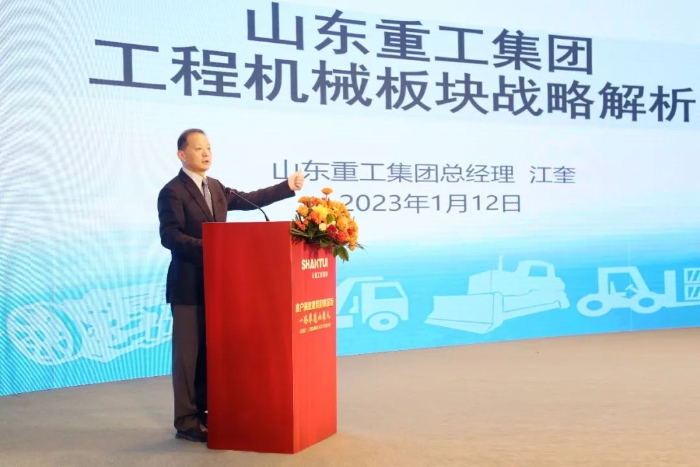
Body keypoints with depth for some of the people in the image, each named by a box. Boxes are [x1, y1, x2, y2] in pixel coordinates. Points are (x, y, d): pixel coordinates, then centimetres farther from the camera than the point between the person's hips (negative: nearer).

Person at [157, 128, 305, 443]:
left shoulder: (216, 187, 14)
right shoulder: (172, 192, -10)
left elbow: (248, 200, 17)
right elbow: (169, 236, -18)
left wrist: (287, 187, 13)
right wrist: (205, 247, -29)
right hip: (189, 285, -8)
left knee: (212, 350, 13)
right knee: (188, 352, -2)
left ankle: (205, 412, 24)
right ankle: (187, 420, 7)